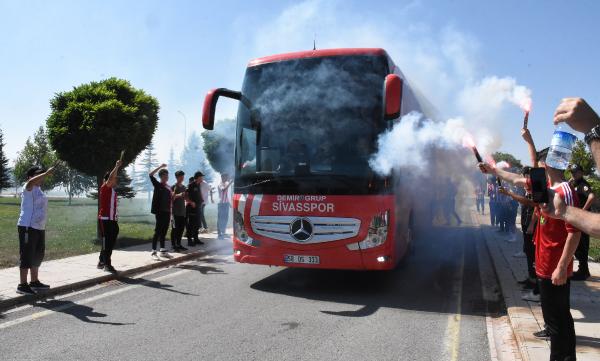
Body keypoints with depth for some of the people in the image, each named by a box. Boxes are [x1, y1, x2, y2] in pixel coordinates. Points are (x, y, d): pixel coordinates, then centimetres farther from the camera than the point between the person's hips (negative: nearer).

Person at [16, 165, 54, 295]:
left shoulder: (38, 190, 18)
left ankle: (34, 281, 27)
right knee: (27, 256, -6)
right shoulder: (28, 189, -10)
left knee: (37, 256, 16)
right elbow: (31, 182, -35)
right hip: (28, 227, -9)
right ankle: (22, 285, 0)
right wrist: (47, 173, -39)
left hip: (39, 228, 9)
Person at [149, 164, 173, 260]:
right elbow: (150, 175, -18)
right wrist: (160, 167, -17)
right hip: (159, 211, -6)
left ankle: (163, 251, 18)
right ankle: (153, 252, -3)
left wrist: (170, 212, 15)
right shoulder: (158, 185, -3)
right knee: (158, 231, -7)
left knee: (164, 231, 11)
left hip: (167, 212, 6)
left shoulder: (168, 187, 15)